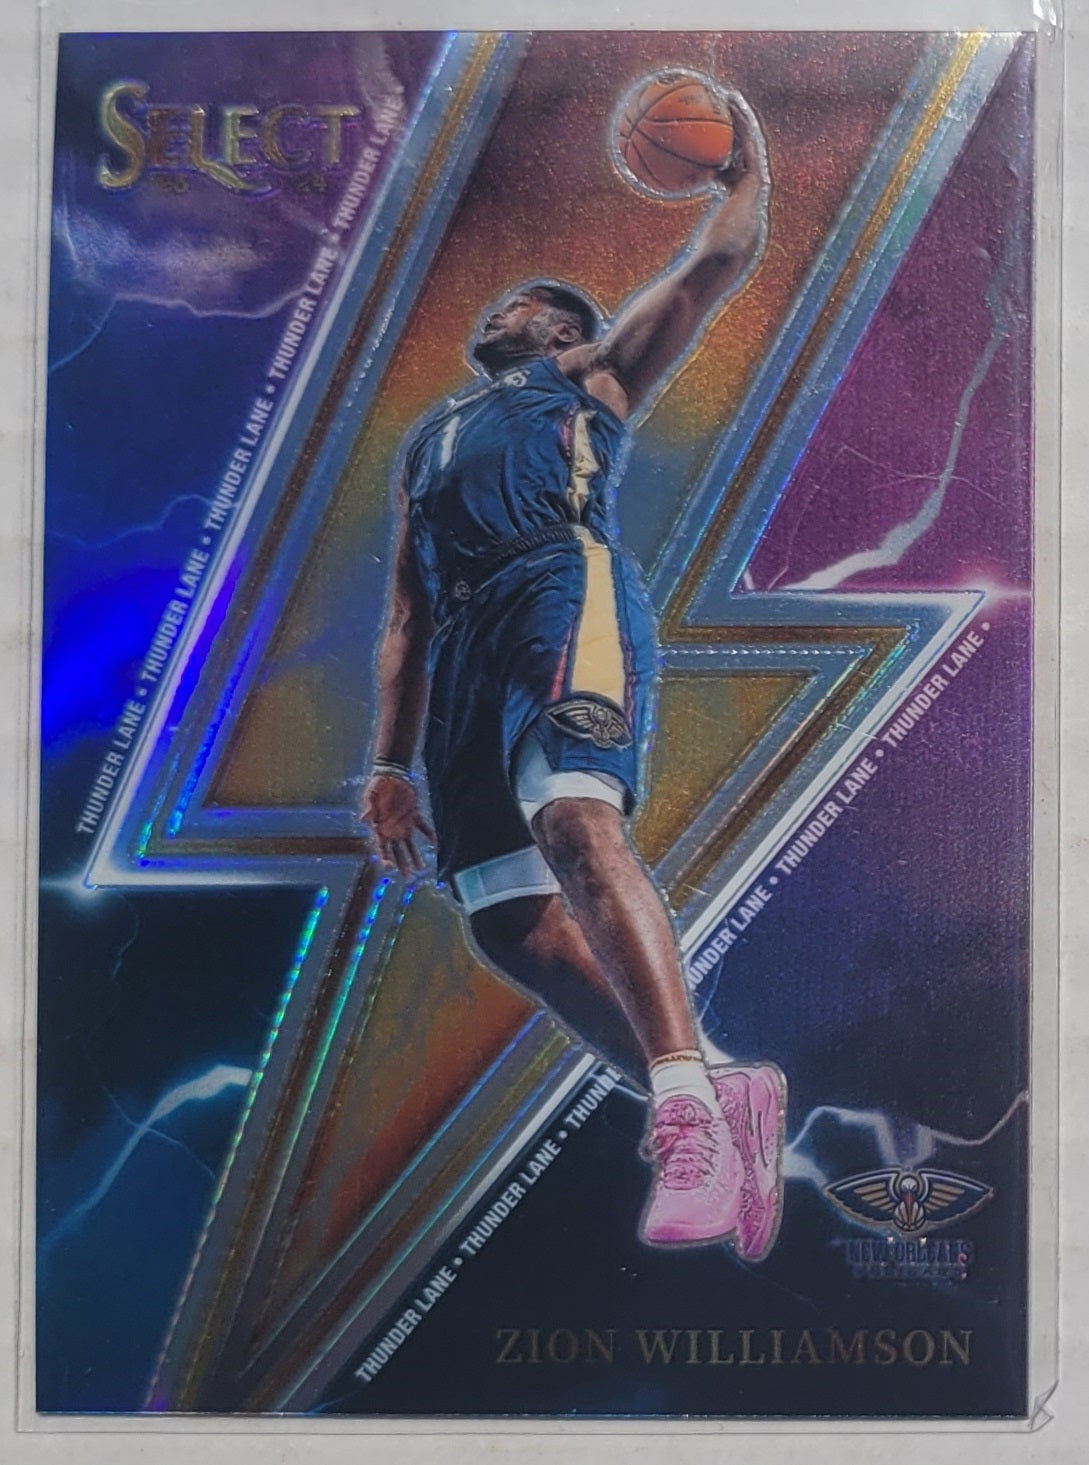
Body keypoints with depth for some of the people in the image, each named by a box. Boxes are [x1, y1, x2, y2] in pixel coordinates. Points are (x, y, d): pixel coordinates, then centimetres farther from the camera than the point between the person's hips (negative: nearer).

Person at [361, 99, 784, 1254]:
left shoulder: (595, 375, 26)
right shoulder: (425, 441, 37)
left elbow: (724, 256, 19)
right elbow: (407, 615, 28)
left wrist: (741, 151, 34)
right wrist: (391, 764, 18)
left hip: (565, 588, -5)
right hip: (469, 645, 5)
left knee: (574, 822, -32)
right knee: (510, 920, -10)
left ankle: (687, 1102, -36)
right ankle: (715, 1100, -5)